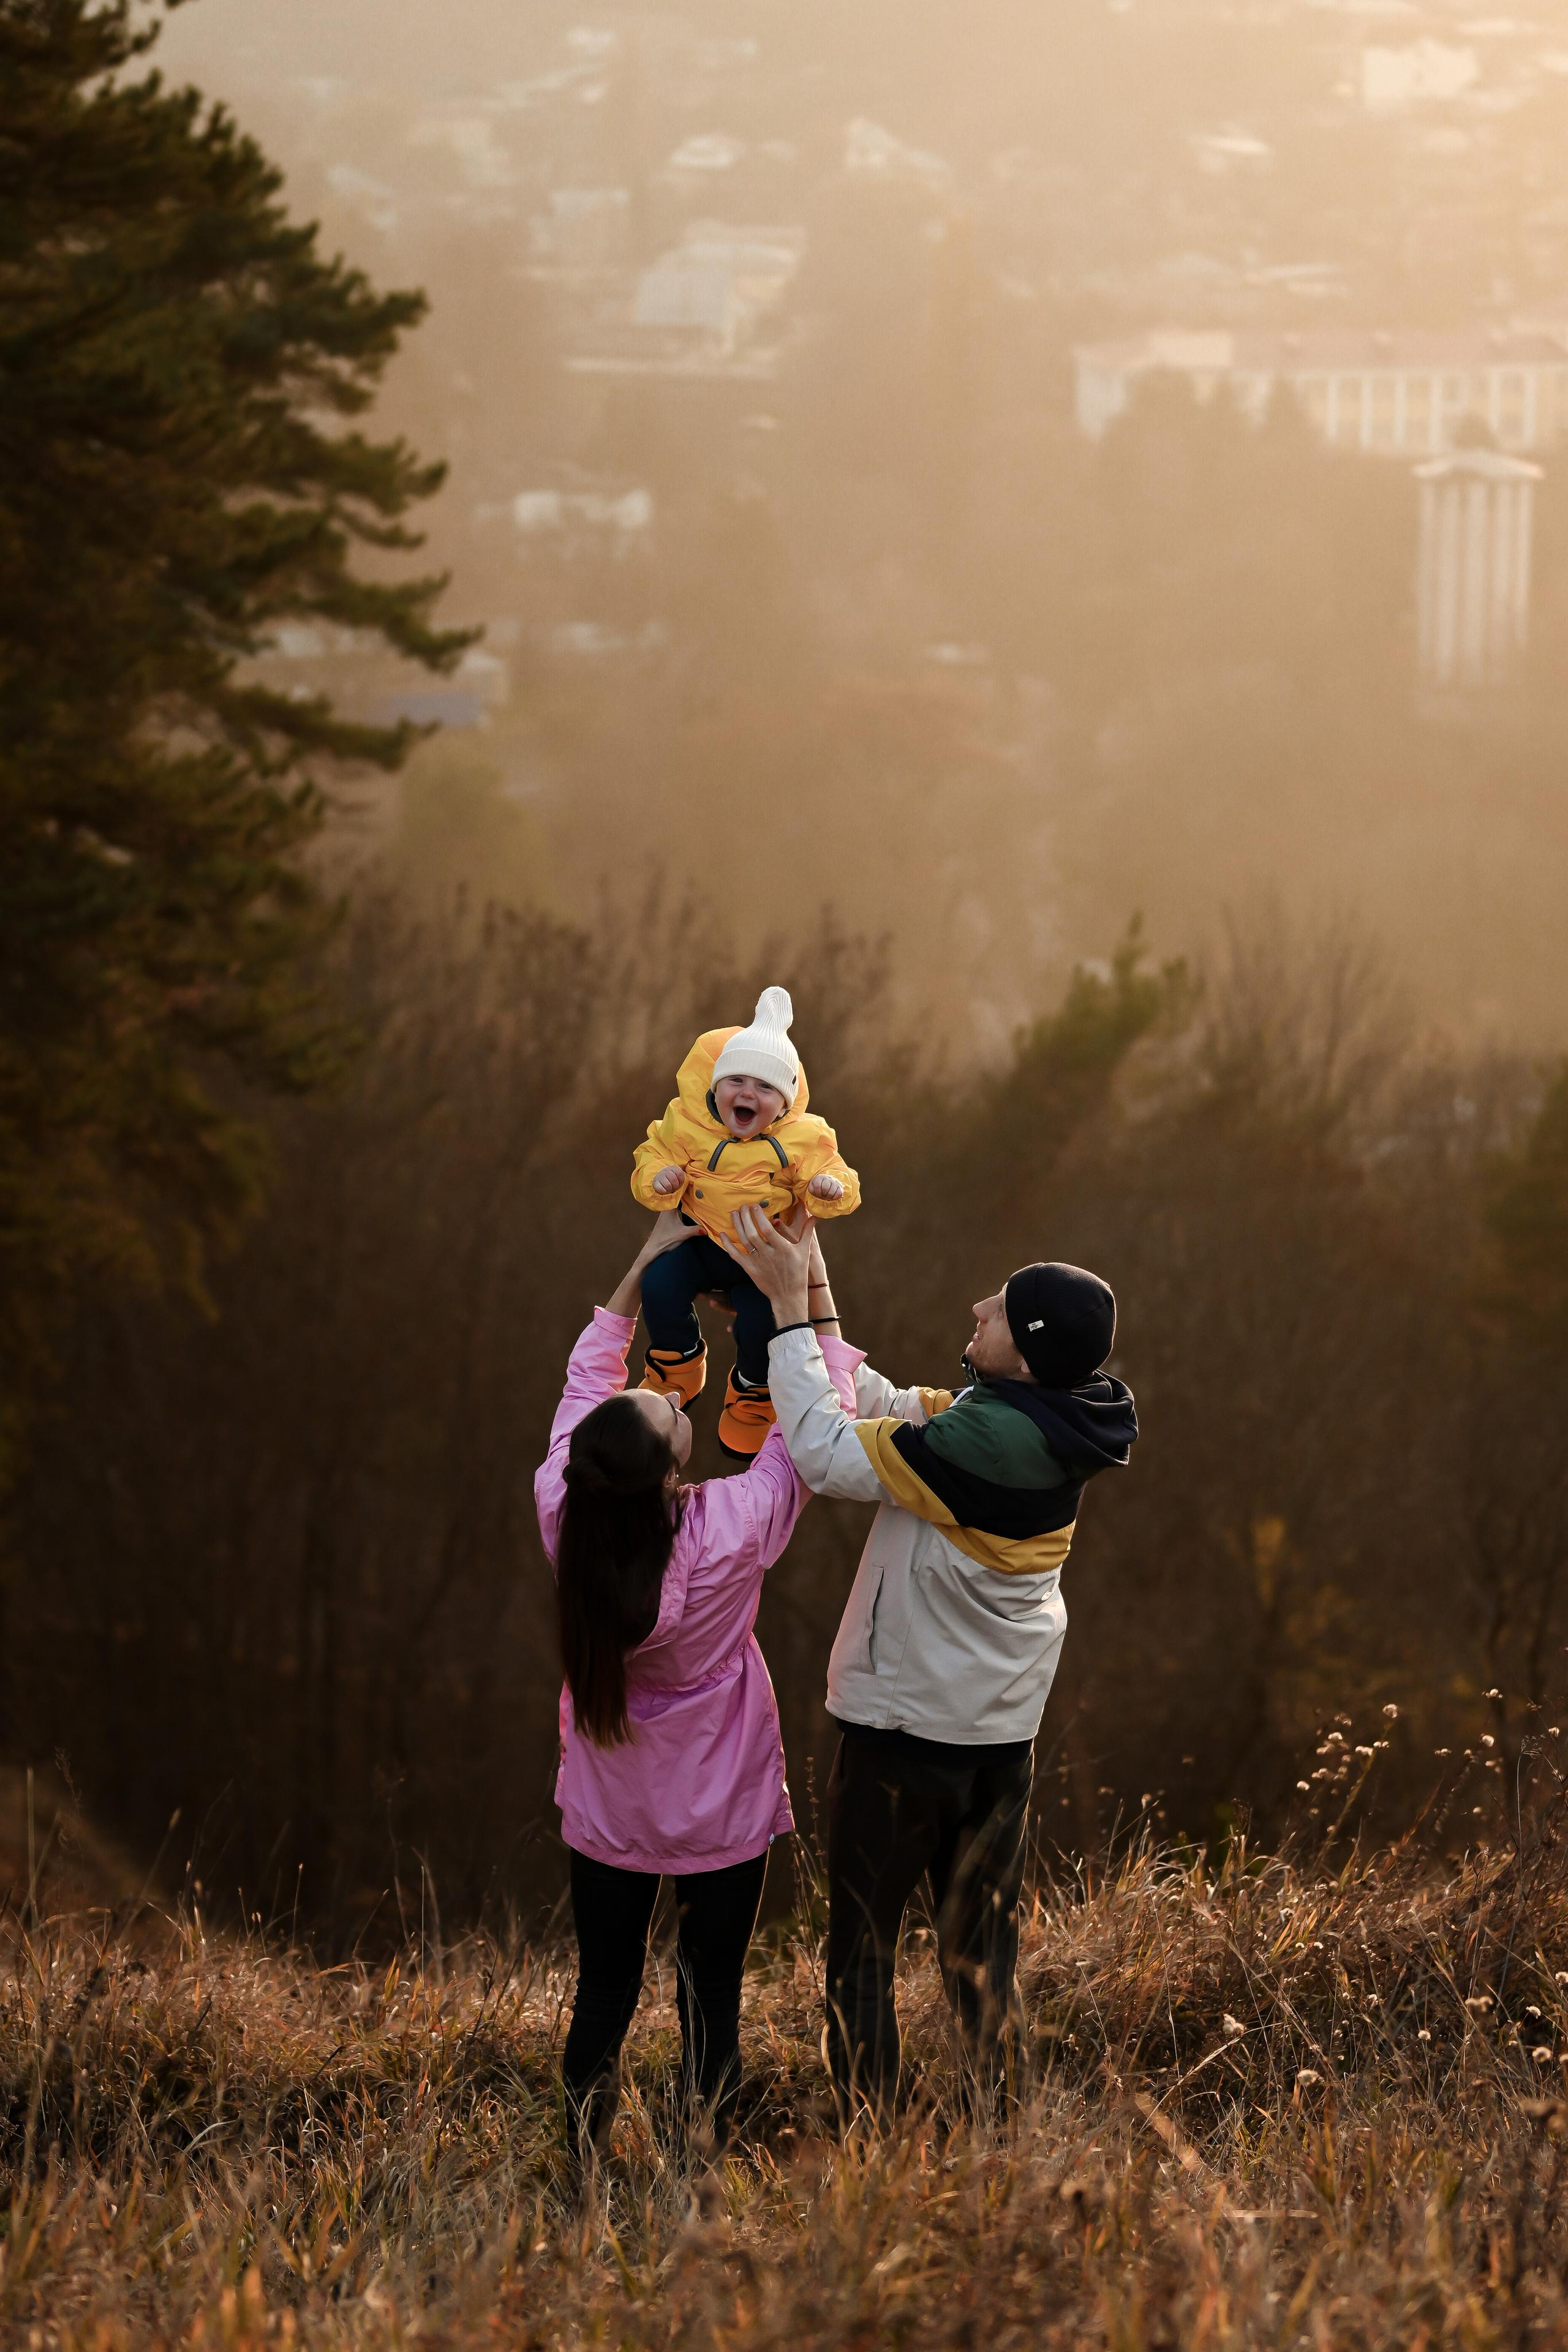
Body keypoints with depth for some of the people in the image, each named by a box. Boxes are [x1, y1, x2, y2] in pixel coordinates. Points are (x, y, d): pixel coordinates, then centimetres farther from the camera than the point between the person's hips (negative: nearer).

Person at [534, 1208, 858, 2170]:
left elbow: (586, 1379, -2)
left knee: (604, 1997, 15)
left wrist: (644, 1270, 2)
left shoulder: (566, 1516, -20)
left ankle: (586, 2174, 21)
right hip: (722, 1814, -3)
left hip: (608, 1815, 3)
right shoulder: (732, 1531, -29)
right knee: (712, 2003, 9)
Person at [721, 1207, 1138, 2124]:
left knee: (863, 1952, 4)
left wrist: (791, 1308, -20)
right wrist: (815, 1294, 6)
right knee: (984, 1949, 16)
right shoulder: (1047, 1425, 1)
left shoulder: (993, 1442, -27)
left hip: (905, 1733, -8)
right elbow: (878, 1411, 8)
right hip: (1001, 1737, 8)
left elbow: (830, 1454, -26)